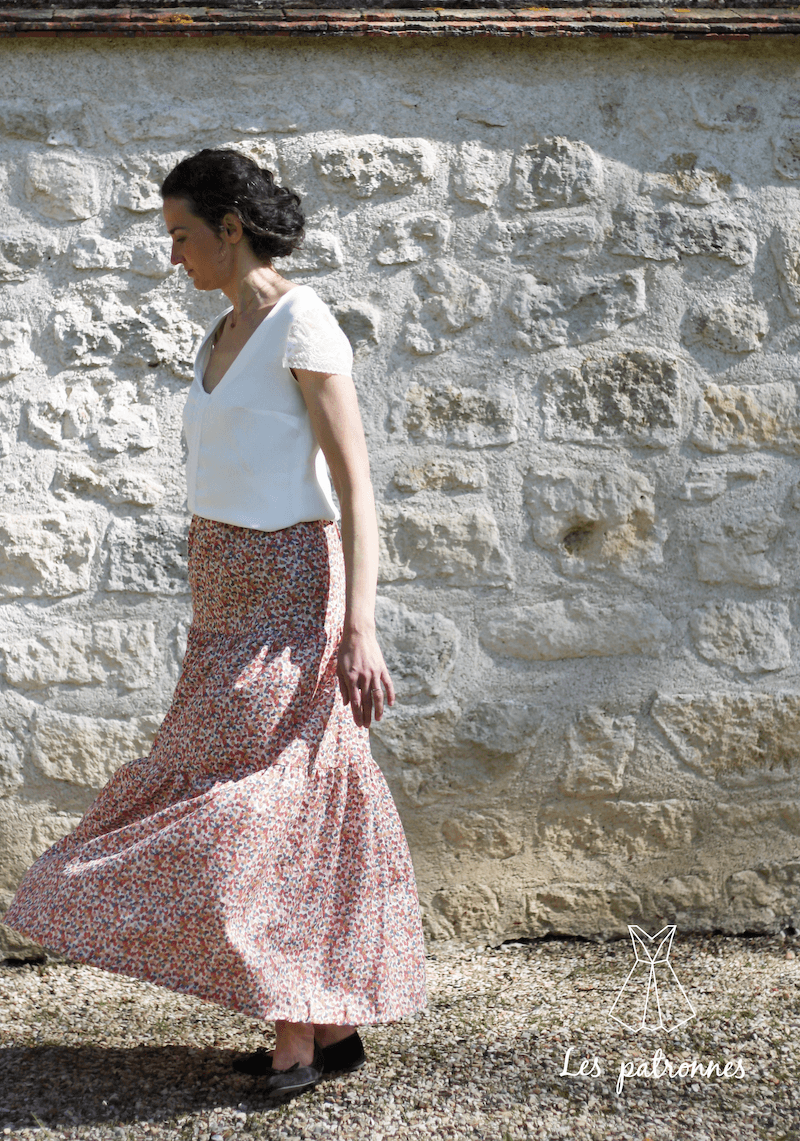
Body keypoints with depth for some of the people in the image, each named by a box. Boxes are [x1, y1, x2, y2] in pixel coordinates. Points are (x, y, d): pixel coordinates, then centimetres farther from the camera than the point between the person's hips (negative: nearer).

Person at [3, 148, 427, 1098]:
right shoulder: (226, 335, 15)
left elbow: (355, 485, -16)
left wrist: (360, 628, -22)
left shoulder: (303, 325, -12)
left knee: (262, 806, -8)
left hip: (289, 591, -9)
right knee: (297, 805, 10)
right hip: (234, 595, 9)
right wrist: (215, 622, 22)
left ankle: (296, 1040, 1)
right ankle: (332, 1022, 17)